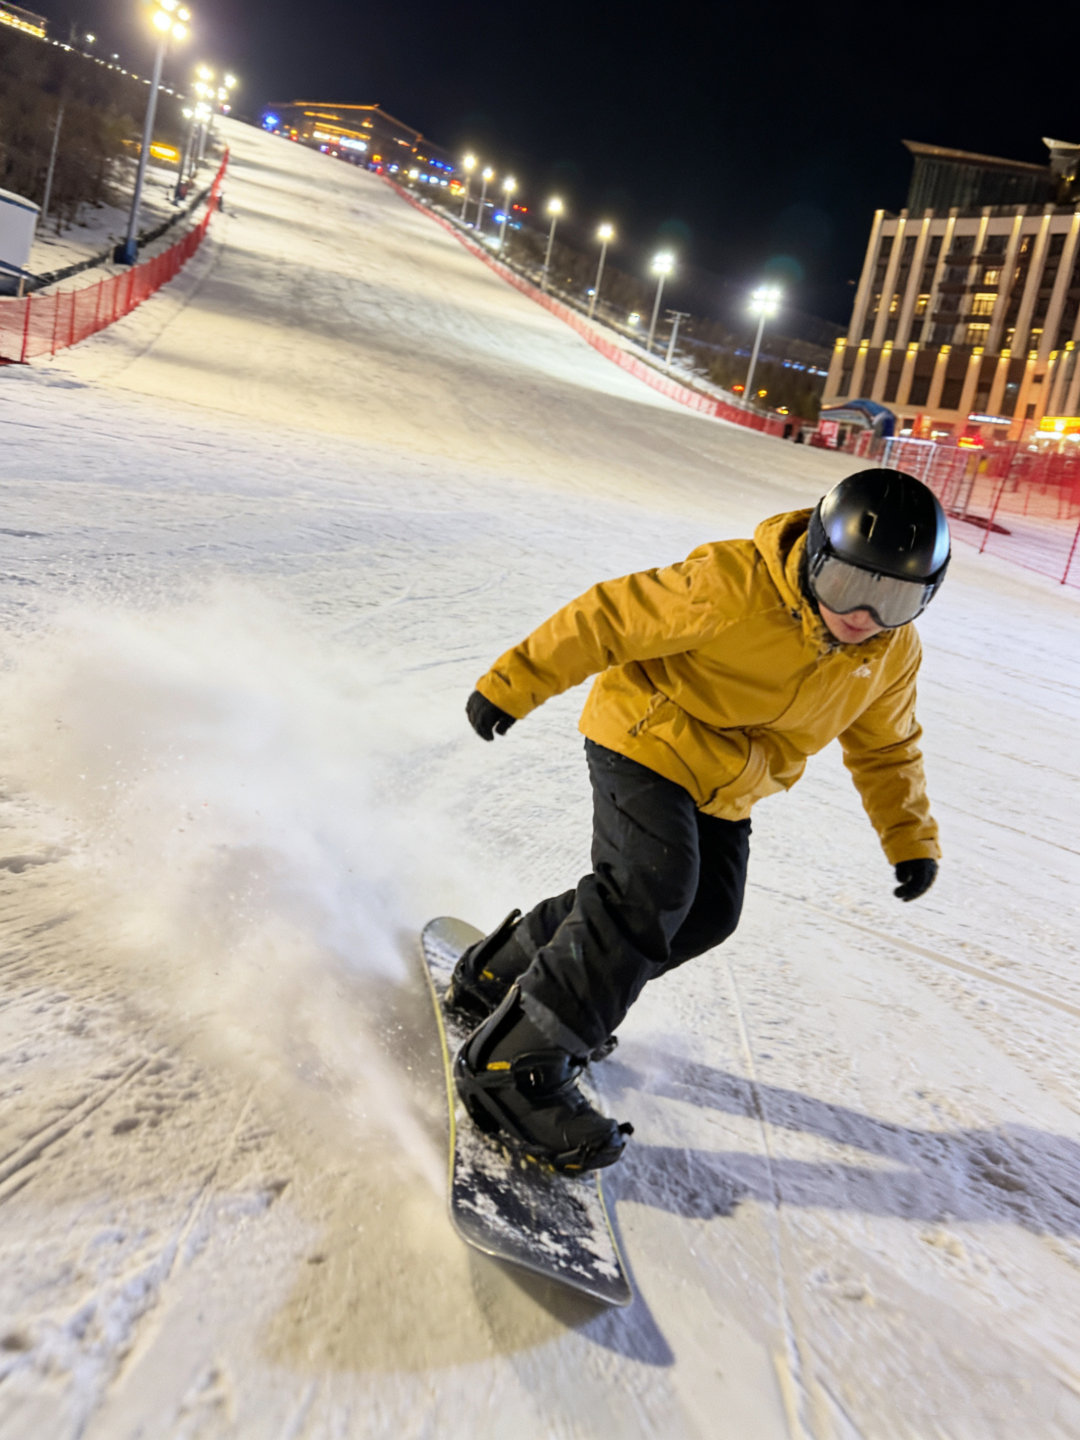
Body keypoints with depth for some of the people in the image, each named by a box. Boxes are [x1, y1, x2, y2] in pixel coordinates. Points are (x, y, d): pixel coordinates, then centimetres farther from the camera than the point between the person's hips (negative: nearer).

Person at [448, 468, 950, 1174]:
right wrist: (513, 685, -19)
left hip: (723, 793, 8)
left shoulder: (893, 653, -5)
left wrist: (912, 840, 8)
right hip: (646, 742, -7)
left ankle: (506, 974, 21)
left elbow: (886, 748, 12)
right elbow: (609, 619, -22)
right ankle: (514, 1063, -15)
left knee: (707, 914, 6)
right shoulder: (733, 587, -28)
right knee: (652, 892, -23)